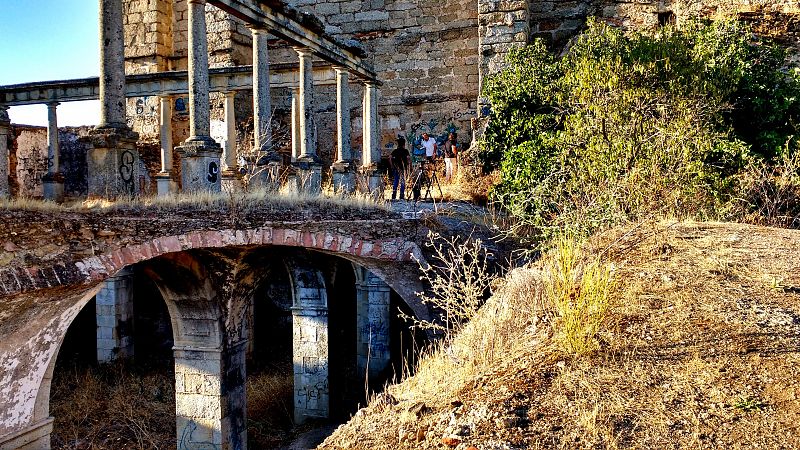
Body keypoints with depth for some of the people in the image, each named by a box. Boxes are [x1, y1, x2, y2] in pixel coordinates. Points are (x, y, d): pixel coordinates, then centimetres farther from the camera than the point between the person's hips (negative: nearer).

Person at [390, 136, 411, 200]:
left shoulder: (395, 151, 8)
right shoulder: (405, 151, -2)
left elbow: (390, 158, 0)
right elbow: (408, 158, -15)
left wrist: (392, 165, 7)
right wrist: (409, 165, -5)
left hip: (396, 168, 4)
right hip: (403, 168, -4)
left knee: (395, 181, 10)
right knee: (403, 182, 2)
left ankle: (393, 196, 5)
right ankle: (402, 196, -1)